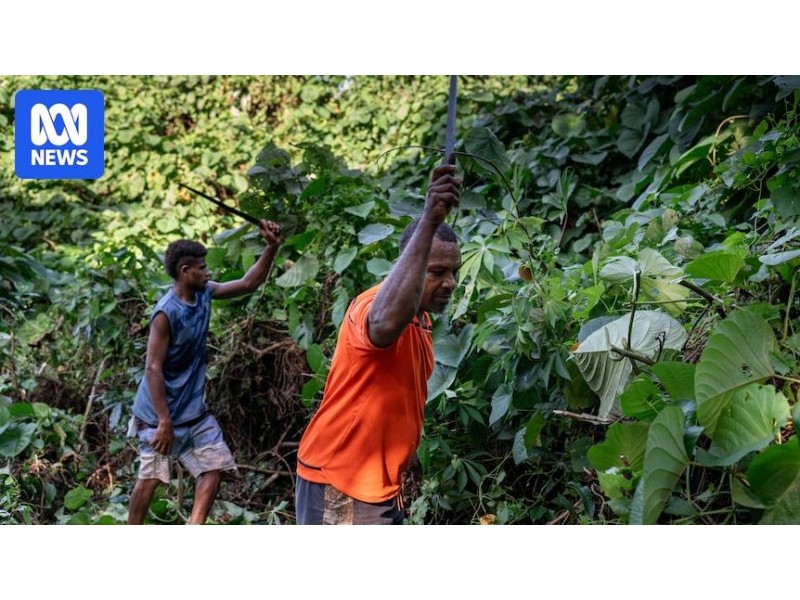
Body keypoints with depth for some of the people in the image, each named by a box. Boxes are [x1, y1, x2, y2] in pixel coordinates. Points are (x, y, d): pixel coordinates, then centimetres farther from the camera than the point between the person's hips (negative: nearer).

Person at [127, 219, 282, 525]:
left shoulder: (204, 295, 0)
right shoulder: (166, 313, -23)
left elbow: (248, 284, 10)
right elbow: (153, 369, -24)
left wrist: (271, 248, -4)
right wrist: (164, 421, -25)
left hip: (195, 410, 8)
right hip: (160, 413, -8)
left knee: (215, 465, 5)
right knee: (150, 477, 0)